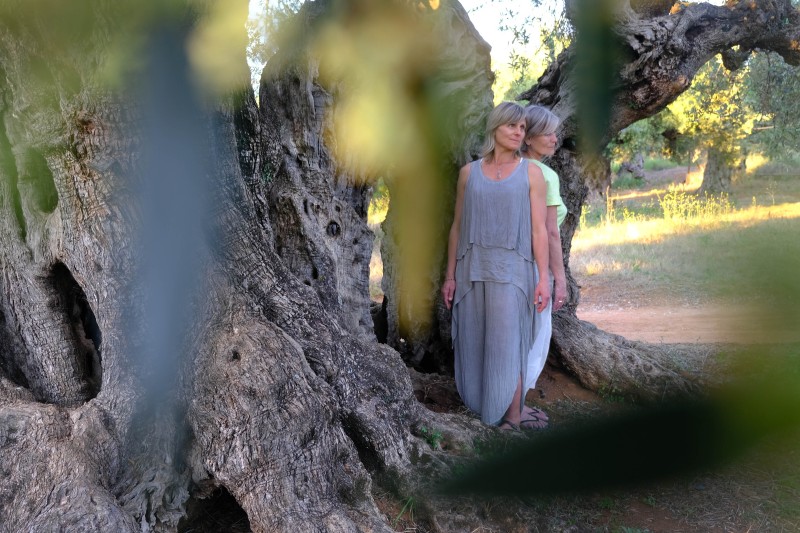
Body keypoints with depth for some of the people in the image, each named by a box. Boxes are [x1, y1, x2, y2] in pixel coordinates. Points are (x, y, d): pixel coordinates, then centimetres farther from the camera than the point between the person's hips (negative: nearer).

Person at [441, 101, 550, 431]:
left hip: (511, 270, -2)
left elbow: (539, 229, -1)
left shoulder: (531, 172, 3)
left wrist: (543, 279, -7)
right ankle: (477, 407, 15)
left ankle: (512, 416, 1)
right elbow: (457, 227, 10)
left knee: (507, 342, -6)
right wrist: (450, 276, 7)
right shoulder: (469, 172, 8)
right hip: (472, 270, 3)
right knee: (474, 343, 4)